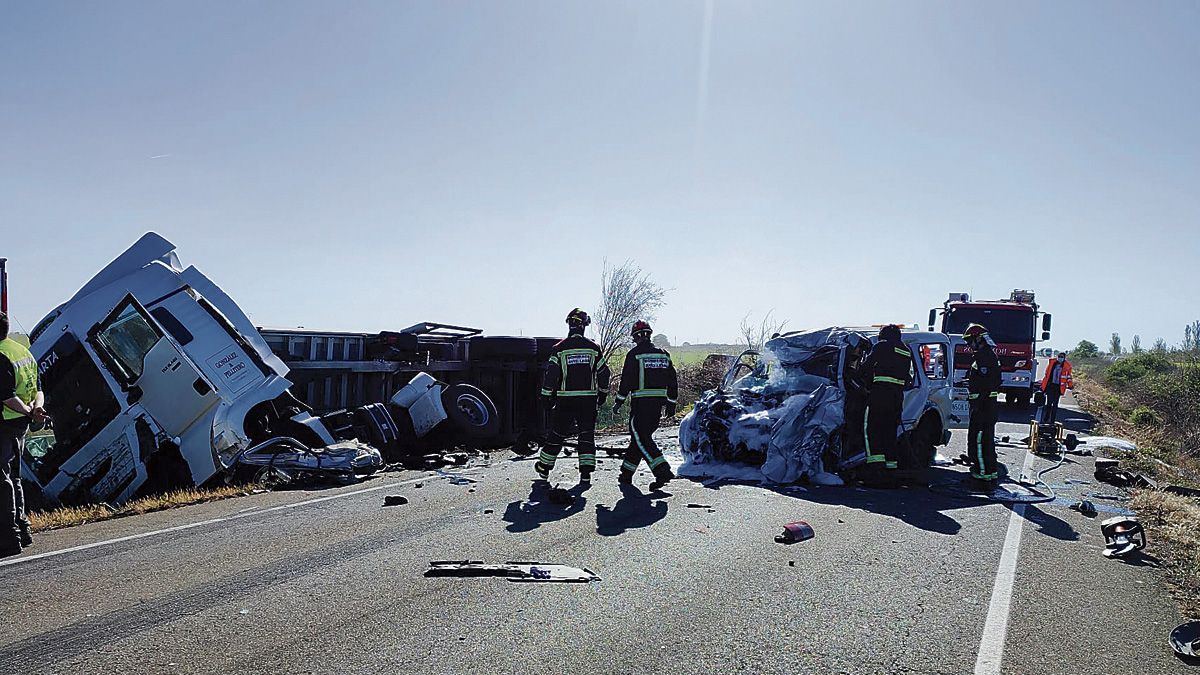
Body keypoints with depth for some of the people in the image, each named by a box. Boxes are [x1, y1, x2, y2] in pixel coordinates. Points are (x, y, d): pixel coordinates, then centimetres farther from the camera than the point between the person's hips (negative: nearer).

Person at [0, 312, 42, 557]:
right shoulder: (23, 350, 12)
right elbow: (37, 390, 12)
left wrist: (29, 413, -10)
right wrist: (35, 409, -4)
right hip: (20, 425, 10)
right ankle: (21, 528, 26)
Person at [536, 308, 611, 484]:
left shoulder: (559, 348, -5)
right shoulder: (593, 348, 1)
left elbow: (551, 374, -7)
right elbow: (604, 373, 5)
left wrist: (546, 396, 2)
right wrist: (603, 394, 17)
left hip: (565, 399, -1)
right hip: (588, 399, 1)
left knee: (557, 434, 11)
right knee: (587, 435, 8)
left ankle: (544, 467, 25)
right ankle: (586, 473, 2)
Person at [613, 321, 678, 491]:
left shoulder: (634, 354, -5)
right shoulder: (663, 354, 12)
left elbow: (626, 380, -8)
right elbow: (673, 380, 13)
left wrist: (619, 402, 1)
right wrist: (671, 404, 19)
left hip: (641, 403, -6)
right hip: (658, 403, 6)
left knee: (641, 439, -5)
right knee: (640, 437, 15)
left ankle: (662, 471, -20)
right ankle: (627, 473, 22)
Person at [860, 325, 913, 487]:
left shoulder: (883, 346, 0)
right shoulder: (907, 352, 20)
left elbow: (866, 366, -1)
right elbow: (908, 378, 21)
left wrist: (869, 381, 15)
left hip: (880, 393, -6)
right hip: (898, 396, 6)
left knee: (871, 430, -4)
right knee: (890, 433, 10)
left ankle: (876, 466, -16)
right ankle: (890, 472, 9)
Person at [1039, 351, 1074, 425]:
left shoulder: (1067, 366, 2)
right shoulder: (1052, 363, 6)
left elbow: (1068, 377, 13)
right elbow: (1046, 375, 13)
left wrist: (1071, 385, 12)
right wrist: (1043, 385, 15)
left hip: (1059, 387, -1)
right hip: (1050, 385, 1)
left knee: (1055, 404, 1)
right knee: (1049, 403, 3)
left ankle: (1052, 420, 6)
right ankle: (1046, 419, 8)